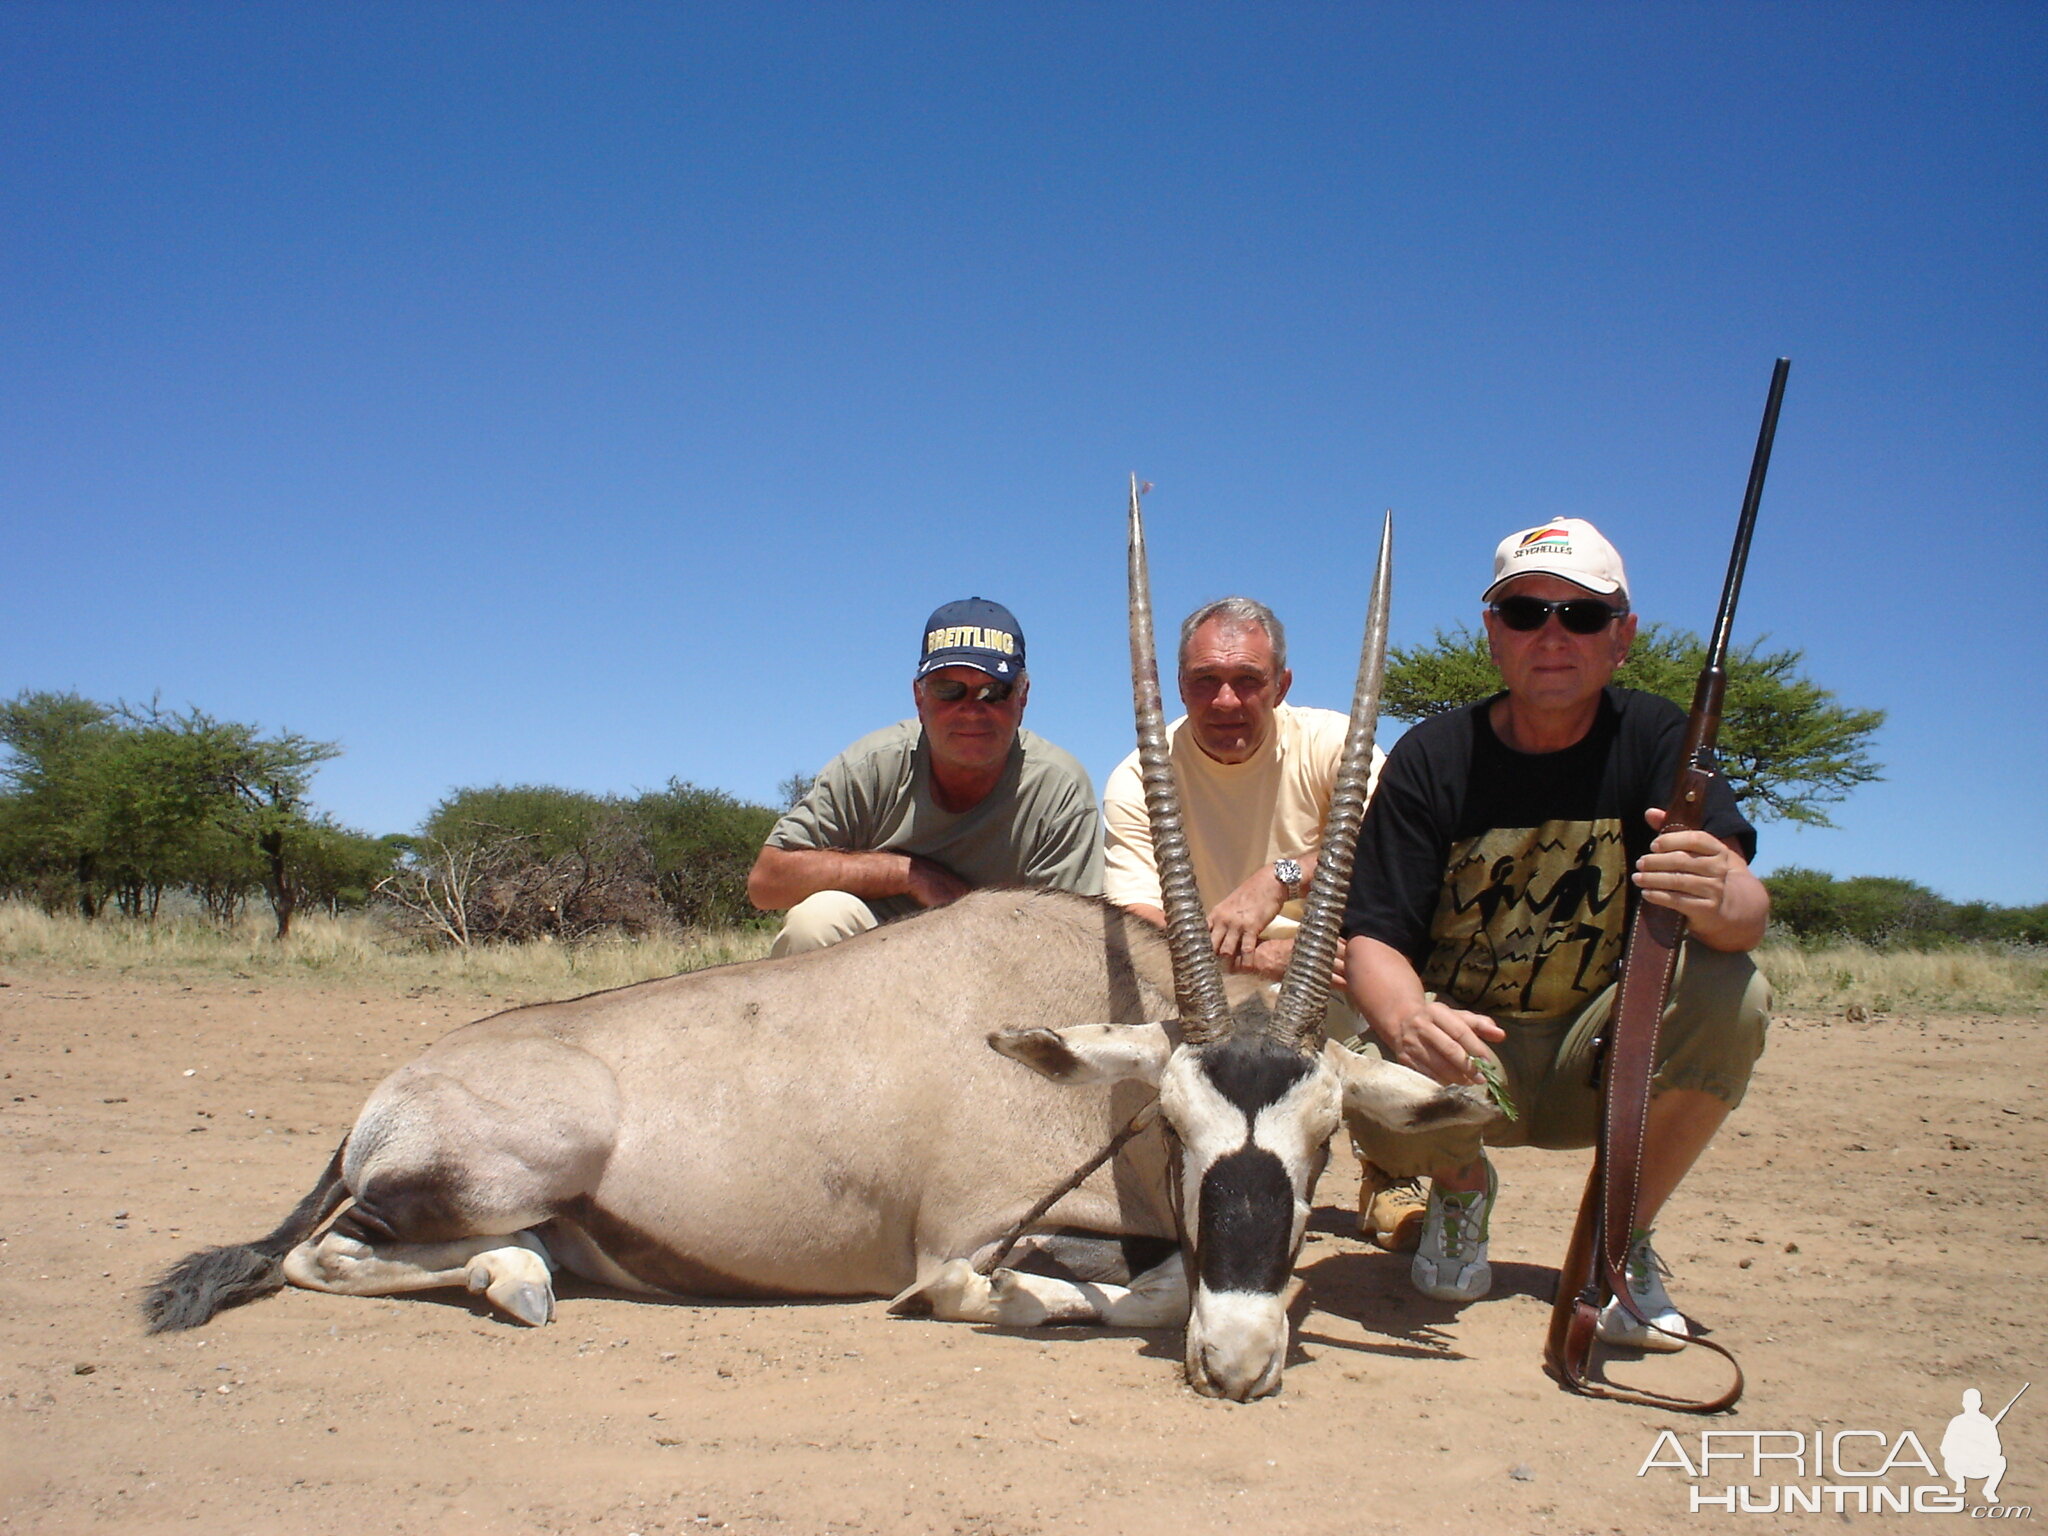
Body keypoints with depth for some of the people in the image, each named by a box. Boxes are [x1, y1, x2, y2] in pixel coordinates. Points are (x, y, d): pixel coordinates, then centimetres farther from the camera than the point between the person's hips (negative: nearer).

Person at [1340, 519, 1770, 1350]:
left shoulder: (1654, 737, -8)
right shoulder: (1432, 758, -11)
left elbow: (1749, 913, -21)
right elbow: (1373, 939, -17)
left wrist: (1720, 900, -48)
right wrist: (1407, 1018, -41)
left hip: (1598, 1064, 1)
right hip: (1465, 1065, -1)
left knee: (1731, 992, -27)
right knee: (1397, 1061, -34)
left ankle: (1623, 1236, -2)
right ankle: (1460, 1186, 7)